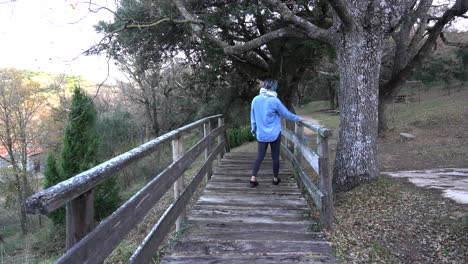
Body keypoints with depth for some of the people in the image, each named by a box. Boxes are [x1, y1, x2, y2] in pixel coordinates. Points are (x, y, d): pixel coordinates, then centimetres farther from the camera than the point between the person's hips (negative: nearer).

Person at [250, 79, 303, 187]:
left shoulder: (255, 100, -3)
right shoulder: (274, 101, -14)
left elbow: (253, 117, 7)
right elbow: (286, 114, -5)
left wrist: (254, 130, 21)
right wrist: (299, 118, 10)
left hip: (261, 134, 3)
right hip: (274, 134, -3)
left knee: (260, 155, 10)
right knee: (275, 156, 10)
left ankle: (253, 178, 4)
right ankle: (275, 179, 22)